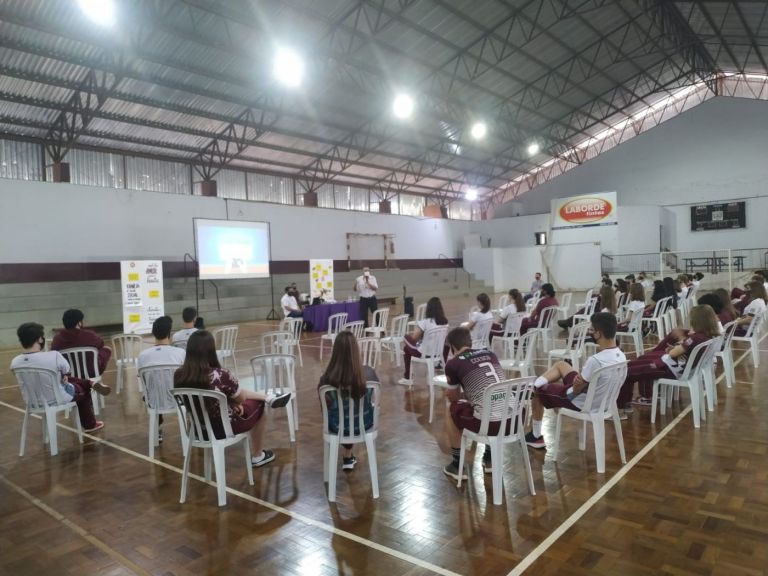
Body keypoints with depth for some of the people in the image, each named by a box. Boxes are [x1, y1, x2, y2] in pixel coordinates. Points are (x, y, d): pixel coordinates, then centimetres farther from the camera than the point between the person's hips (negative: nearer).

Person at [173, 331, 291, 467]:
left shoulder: (179, 376, -14)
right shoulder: (221, 375, -32)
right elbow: (240, 399, -13)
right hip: (223, 428, -5)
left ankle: (268, 399, 42)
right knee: (258, 405, 23)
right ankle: (257, 456, 38)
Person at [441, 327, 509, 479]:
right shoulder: (490, 354, 15)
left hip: (489, 423, -5)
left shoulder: (453, 363, 0)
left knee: (452, 410, 23)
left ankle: (457, 465, 27)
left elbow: (453, 398, 16)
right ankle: (489, 459, 41)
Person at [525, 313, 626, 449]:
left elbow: (576, 390, -23)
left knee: (538, 391, 15)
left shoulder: (595, 360, -37)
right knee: (561, 365, 24)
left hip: (581, 403, -8)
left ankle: (536, 436, 28)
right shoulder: (621, 356, -11)